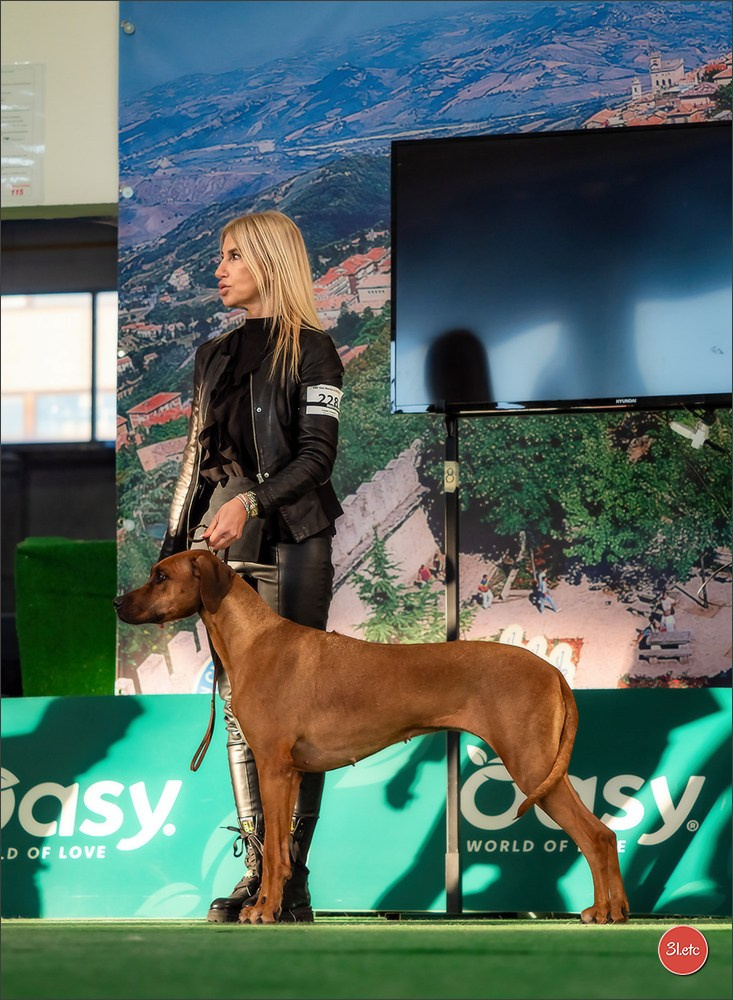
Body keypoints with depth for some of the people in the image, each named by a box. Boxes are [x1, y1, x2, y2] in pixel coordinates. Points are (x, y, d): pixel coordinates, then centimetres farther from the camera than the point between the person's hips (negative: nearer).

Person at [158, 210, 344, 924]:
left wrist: (251, 501, -23)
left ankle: (293, 879, -7)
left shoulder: (309, 351, -1)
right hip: (223, 546, 6)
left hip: (290, 542, -6)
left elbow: (317, 454, -10)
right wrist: (174, 546, 15)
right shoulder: (216, 355, 18)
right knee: (239, 709, 3)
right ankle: (255, 873, 5)